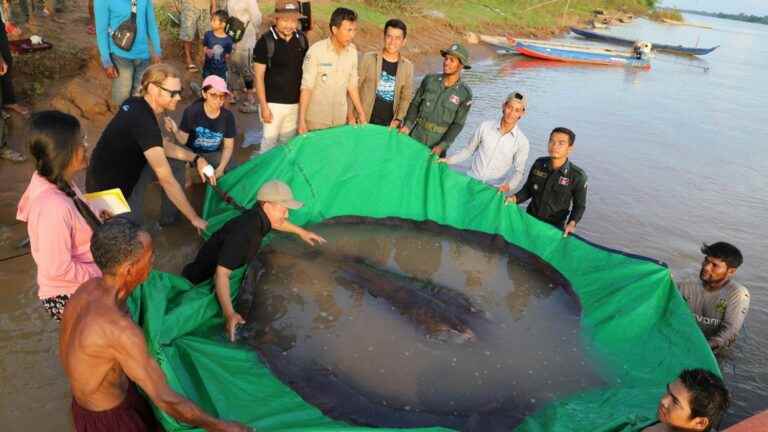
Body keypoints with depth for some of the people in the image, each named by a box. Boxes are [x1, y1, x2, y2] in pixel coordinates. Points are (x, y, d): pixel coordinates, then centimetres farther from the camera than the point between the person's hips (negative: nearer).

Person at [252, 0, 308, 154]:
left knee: (288, 141, 14)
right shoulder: (265, 41, -12)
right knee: (269, 141, 1)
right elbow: (259, 76, -9)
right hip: (273, 103, -4)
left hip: (296, 102, 4)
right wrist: (264, 106, -12)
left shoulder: (302, 39, 2)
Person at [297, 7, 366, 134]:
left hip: (340, 119, 4)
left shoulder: (352, 51, -2)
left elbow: (352, 85, 7)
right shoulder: (316, 51, -16)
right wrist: (302, 119, -16)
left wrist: (361, 113, 7)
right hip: (316, 120, -4)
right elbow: (306, 87, -14)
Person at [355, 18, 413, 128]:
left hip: (389, 125, 2)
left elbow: (406, 97, 6)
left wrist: (398, 119, -6)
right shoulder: (369, 59, -4)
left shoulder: (407, 66, 2)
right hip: (364, 121, -1)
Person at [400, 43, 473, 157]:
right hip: (417, 135, 2)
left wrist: (442, 146, -17)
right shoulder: (429, 80, -4)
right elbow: (415, 104, 3)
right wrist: (408, 125, -11)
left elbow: (458, 124, -8)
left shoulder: (465, 93, -10)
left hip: (439, 141, -2)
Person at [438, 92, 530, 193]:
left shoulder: (522, 142, -6)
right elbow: (469, 150, 11)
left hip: (494, 190, 0)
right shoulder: (485, 126, -2)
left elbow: (519, 171, 0)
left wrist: (508, 185, -18)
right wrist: (448, 160, 1)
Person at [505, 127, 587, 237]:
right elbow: (528, 189, 4)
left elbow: (579, 206, -6)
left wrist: (572, 223, -23)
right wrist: (514, 198, -15)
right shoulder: (539, 164, -8)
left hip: (554, 228, -3)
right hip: (530, 220, 3)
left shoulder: (578, 177, -18)